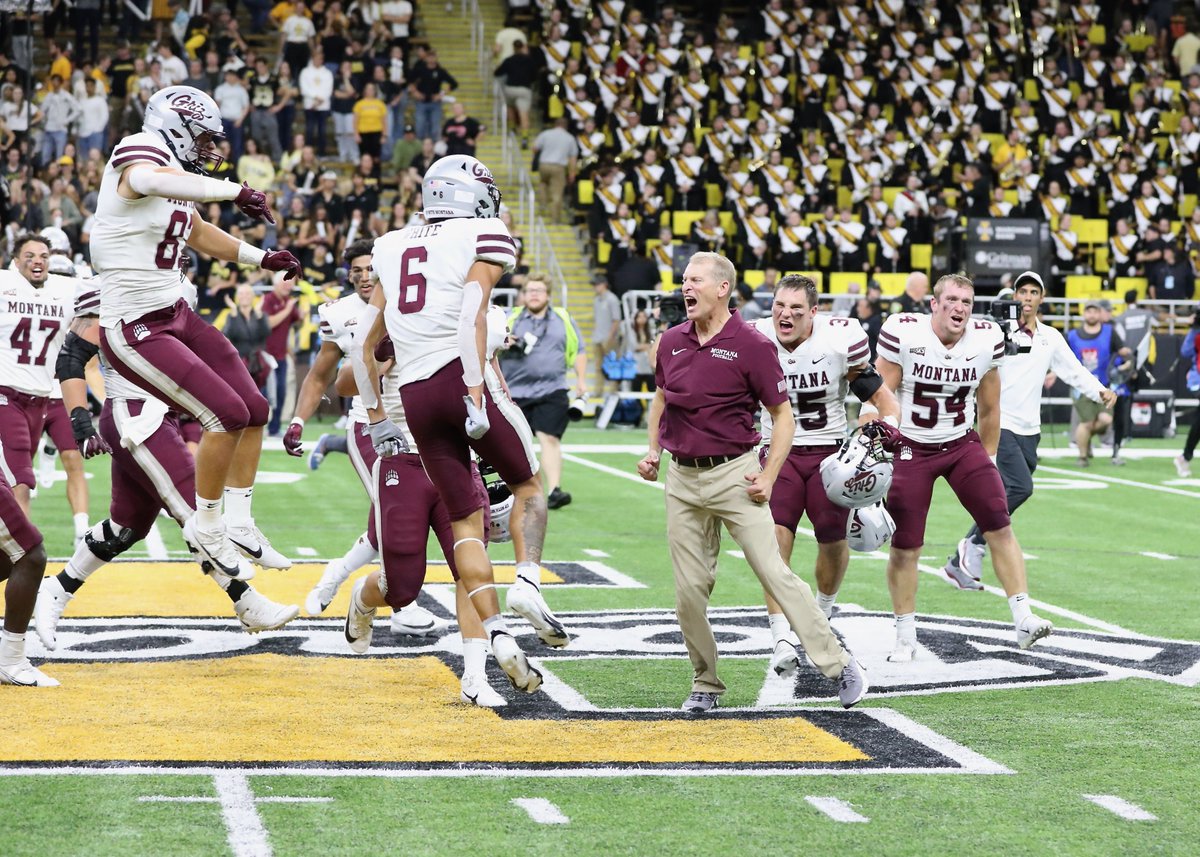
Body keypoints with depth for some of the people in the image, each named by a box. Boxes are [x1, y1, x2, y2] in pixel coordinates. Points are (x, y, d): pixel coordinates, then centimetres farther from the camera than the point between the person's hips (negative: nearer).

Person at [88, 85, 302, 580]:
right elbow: (154, 181, -45)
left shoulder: (174, 176, 9)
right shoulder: (138, 162, -18)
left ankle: (239, 523, 21)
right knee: (228, 414, -16)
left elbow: (200, 234, 28)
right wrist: (235, 192, -45)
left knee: (255, 410, 10)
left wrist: (263, 259, 22)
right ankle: (206, 529, 2)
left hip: (176, 314, 10)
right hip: (136, 331, -10)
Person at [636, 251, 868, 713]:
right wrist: (653, 451, 13)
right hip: (682, 478, 5)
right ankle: (705, 684, 17)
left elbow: (783, 416, -3)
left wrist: (769, 476, -11)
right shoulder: (672, 342, 7)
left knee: (774, 572, -9)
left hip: (734, 475, -5)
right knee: (690, 590, 4)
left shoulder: (752, 345, -9)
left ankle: (840, 665, -3)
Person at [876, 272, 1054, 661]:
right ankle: (905, 637, 14)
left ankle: (1023, 619, -7)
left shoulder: (987, 339, -6)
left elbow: (989, 409, 7)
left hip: (963, 445, 2)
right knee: (904, 547, 1)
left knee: (1000, 527, -10)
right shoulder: (902, 333, -16)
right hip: (911, 449, -2)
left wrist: (988, 458, 13)